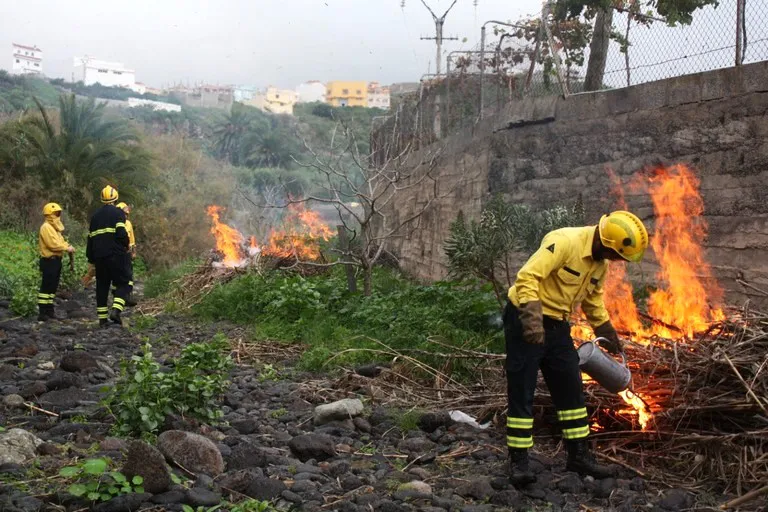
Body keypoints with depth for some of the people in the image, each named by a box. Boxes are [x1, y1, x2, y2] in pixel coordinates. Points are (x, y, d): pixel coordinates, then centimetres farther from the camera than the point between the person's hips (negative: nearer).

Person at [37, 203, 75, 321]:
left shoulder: (54, 227, 20)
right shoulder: (46, 227, -12)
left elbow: (60, 241, 19)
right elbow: (53, 244, -21)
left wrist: (67, 246, 0)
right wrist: (67, 248, -14)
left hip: (56, 260, 10)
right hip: (49, 261, -10)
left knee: (53, 286, 14)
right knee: (46, 287, -9)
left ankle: (49, 310, 20)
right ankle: (42, 313, -8)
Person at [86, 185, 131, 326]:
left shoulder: (95, 215, 17)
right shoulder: (118, 213, -2)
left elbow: (90, 239, 17)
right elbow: (121, 233, -16)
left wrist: (91, 258, 22)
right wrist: (126, 245, 3)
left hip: (99, 256, 6)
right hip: (116, 255, -6)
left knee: (102, 286, 11)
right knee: (124, 283, 2)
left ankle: (102, 318, 11)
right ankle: (116, 310, -18)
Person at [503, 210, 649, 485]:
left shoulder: (600, 263, 6)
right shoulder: (564, 242, -23)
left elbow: (594, 299, 24)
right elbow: (527, 277, -31)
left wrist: (608, 334, 31)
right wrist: (532, 320, -40)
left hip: (556, 325, 8)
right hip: (526, 321, -8)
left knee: (571, 390, 11)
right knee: (521, 393, -4)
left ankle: (579, 455, 22)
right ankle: (518, 461, 5)